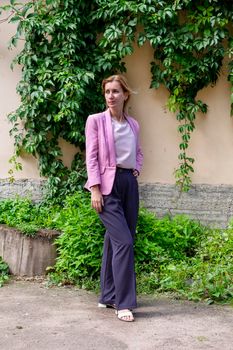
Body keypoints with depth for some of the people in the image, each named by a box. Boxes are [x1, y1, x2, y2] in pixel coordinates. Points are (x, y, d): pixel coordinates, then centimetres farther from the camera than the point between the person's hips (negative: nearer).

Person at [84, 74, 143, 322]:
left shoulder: (133, 124, 13)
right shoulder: (96, 120, -1)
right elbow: (91, 156, -6)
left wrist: (137, 169, 7)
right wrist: (95, 189, -13)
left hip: (129, 183, 5)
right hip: (108, 184, -5)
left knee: (114, 241, 9)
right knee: (124, 241, -14)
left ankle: (108, 296, 19)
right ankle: (123, 303, -9)